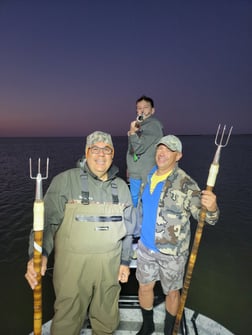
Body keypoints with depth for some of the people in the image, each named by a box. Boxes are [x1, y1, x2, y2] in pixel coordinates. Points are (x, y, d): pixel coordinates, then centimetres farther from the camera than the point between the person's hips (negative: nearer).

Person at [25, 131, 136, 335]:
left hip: (110, 264, 4)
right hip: (73, 264, -3)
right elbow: (47, 220, -13)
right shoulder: (66, 181, -9)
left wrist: (125, 261, 10)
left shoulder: (121, 187, 4)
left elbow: (127, 228, 10)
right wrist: (39, 253, -28)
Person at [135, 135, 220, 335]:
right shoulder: (149, 177, -1)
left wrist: (211, 208, -41)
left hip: (172, 251, -5)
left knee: (172, 292, 16)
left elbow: (205, 217, -24)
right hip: (146, 246, 5)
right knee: (144, 287, 19)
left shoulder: (185, 184, -19)